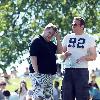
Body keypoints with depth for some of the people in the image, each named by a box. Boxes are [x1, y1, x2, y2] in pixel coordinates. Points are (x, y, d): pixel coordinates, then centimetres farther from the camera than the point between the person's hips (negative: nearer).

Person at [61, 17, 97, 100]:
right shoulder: (67, 37, 14)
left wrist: (84, 57, -16)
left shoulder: (89, 38, 5)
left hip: (82, 70, -3)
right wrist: (64, 55, -3)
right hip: (68, 70, 3)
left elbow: (93, 56, 4)